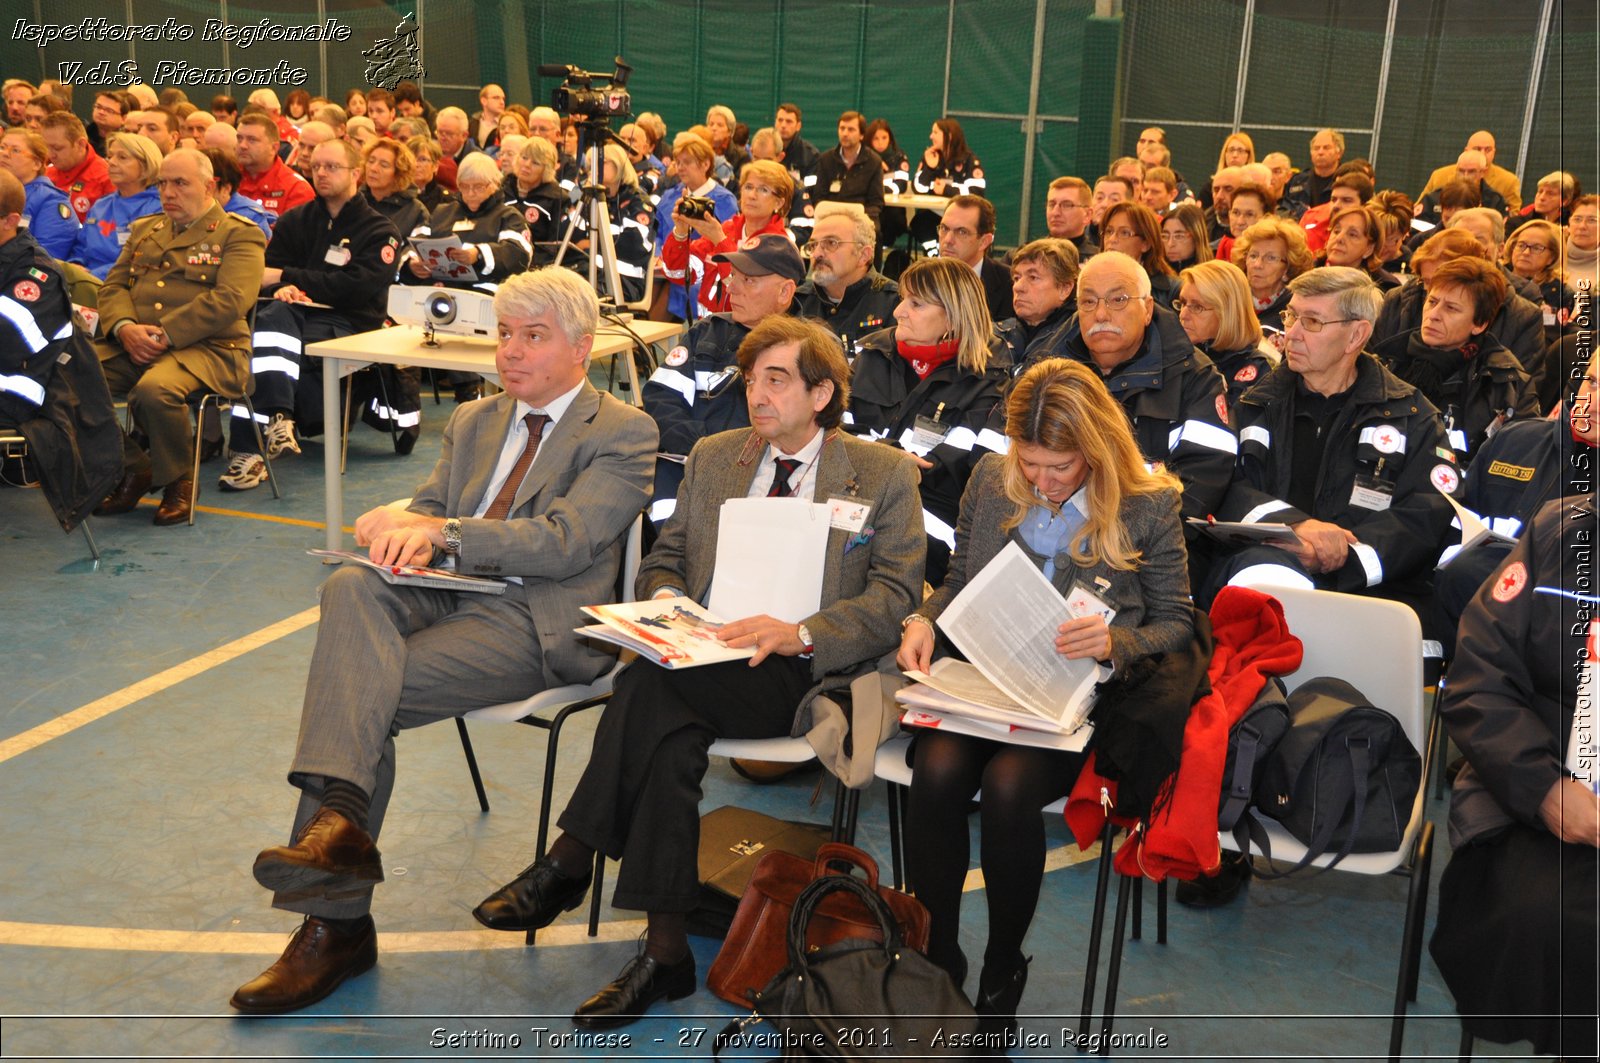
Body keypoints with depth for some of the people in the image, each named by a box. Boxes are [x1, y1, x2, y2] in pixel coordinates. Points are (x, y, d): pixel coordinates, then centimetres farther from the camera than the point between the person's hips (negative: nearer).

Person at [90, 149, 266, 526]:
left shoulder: (239, 235, 4)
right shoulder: (143, 230, 26)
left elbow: (229, 301, -11)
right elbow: (113, 286, 17)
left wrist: (164, 334, -18)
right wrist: (124, 327, -7)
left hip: (205, 347, -6)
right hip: (131, 345, 6)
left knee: (154, 390, -37)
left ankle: (178, 481, -9)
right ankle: (132, 469, 1)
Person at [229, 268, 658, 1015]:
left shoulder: (623, 433, 1)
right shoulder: (472, 422, 24)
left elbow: (566, 540, -12)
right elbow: (431, 508, 18)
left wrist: (441, 532, -21)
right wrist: (403, 522, -8)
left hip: (536, 621, -6)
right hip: (443, 595, 6)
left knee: (357, 690, -24)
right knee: (351, 587, -27)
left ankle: (337, 924, -17)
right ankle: (338, 817, -34)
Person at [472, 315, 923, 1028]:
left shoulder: (885, 475, 7)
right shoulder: (713, 458, 21)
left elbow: (896, 597, -2)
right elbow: (666, 557, 23)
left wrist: (801, 634, -19)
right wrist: (664, 598, -3)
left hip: (801, 675, -4)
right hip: (704, 661, 4)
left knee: (652, 682, -32)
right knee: (669, 738, -33)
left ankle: (570, 861, -22)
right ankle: (663, 951, -28)